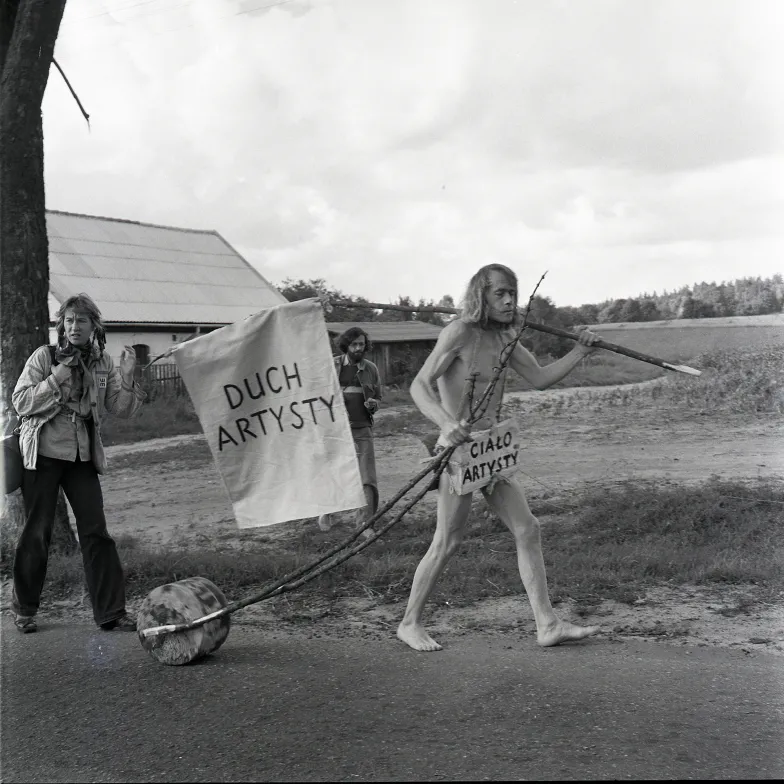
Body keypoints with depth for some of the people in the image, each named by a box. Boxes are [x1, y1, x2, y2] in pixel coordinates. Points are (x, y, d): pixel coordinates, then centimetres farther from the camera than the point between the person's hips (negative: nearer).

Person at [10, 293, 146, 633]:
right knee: (36, 532, 3)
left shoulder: (102, 363, 6)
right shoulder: (44, 356, -4)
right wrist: (57, 378, -18)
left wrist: (126, 376, -12)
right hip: (44, 453, -3)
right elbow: (20, 402, -9)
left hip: (83, 455, 3)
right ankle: (24, 608, 21)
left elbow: (121, 409, 3)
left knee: (96, 532, 0)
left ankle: (111, 611, 5)